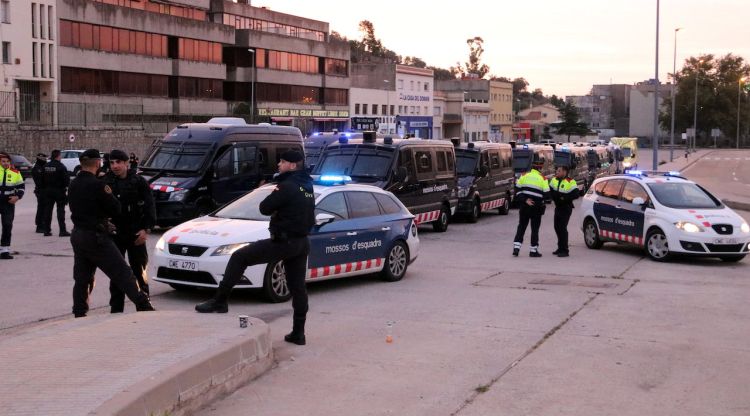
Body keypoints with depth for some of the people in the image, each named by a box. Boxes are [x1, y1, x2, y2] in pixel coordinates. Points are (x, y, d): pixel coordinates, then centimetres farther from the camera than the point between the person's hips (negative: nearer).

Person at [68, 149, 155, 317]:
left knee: (82, 279, 13)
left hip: (78, 235, 8)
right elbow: (115, 209, -12)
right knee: (123, 273, -6)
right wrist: (108, 193, 4)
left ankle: (79, 314, 15)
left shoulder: (74, 185, 9)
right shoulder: (96, 185, -17)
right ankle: (144, 306, -7)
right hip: (96, 237, -8)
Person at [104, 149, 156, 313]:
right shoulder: (106, 183, 1)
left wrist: (146, 229, -9)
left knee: (139, 270, 5)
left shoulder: (139, 182, -2)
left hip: (136, 233, -1)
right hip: (114, 233, 1)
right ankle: (116, 309, 12)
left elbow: (149, 206, -1)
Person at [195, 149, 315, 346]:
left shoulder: (287, 187, -15)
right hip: (302, 243, 9)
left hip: (284, 241, -9)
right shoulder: (307, 187, 14)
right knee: (297, 287, 12)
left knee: (239, 257, -3)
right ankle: (298, 333, 14)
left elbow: (264, 208, -13)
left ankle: (219, 301, -6)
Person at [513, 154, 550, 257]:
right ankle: (533, 250, 8)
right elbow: (546, 195, -9)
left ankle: (516, 248, 4)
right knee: (535, 229, 6)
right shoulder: (542, 179, -9)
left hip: (524, 206, 3)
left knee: (521, 227, 12)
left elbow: (518, 190, -2)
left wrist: (525, 199, -4)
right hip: (536, 208, -3)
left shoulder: (524, 176, 0)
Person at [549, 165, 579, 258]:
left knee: (562, 227, -12)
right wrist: (554, 197, -8)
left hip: (566, 208, -8)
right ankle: (560, 248, 26)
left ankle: (565, 251, -9)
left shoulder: (570, 182, -14)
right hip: (558, 207, 8)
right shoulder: (554, 180, 7)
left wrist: (564, 198, -20)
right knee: (557, 227, 12)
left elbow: (575, 194, -17)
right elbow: (550, 191, 12)